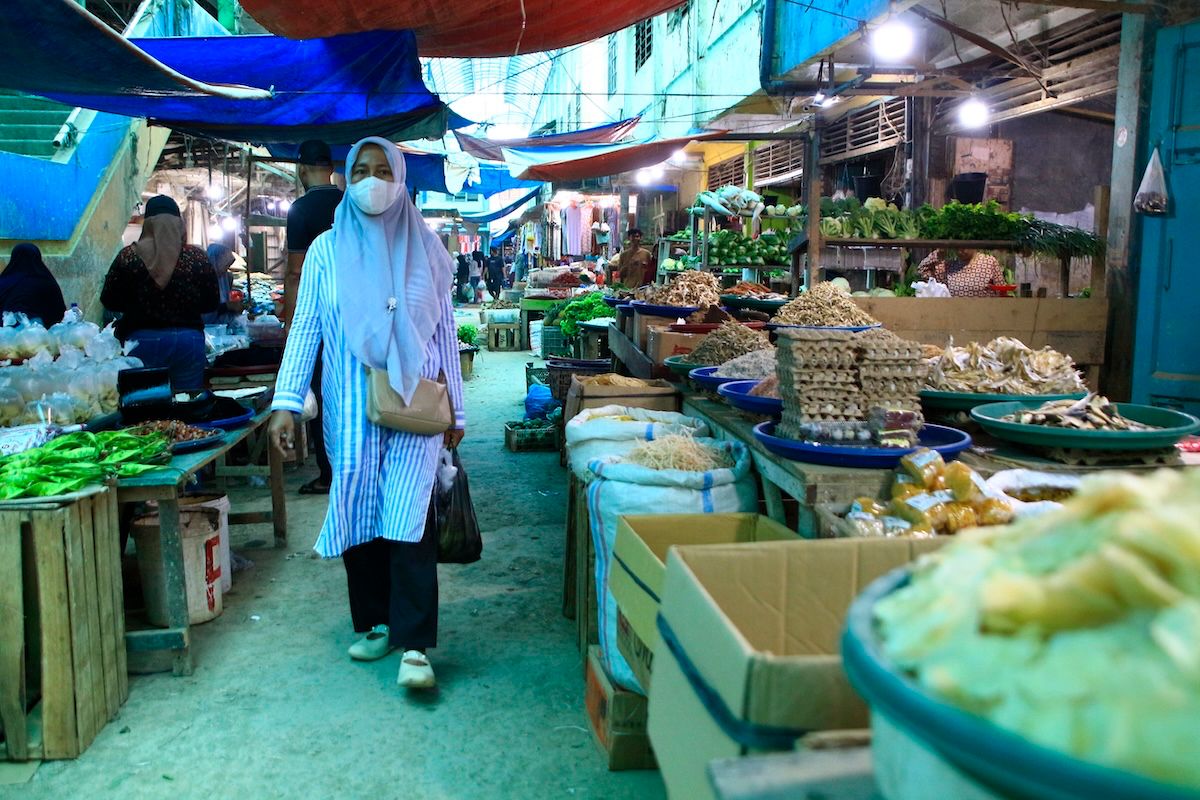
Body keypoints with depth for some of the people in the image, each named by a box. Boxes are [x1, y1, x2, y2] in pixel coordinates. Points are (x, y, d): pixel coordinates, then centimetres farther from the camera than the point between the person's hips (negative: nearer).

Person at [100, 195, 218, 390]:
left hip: (141, 340, 0)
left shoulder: (128, 257, -5)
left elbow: (109, 301, 4)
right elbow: (212, 304, 5)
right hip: (189, 341, 1)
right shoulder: (197, 257, -4)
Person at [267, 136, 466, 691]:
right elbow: (305, 328, 4)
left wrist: (455, 409, 6)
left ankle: (414, 645, -6)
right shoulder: (327, 250, 6)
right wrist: (286, 401, -5)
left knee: (408, 517, -9)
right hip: (351, 408, 2)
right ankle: (374, 624, 24)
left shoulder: (425, 249, 5)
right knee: (358, 518, 7)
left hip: (415, 402, -2)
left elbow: (444, 330, 7)